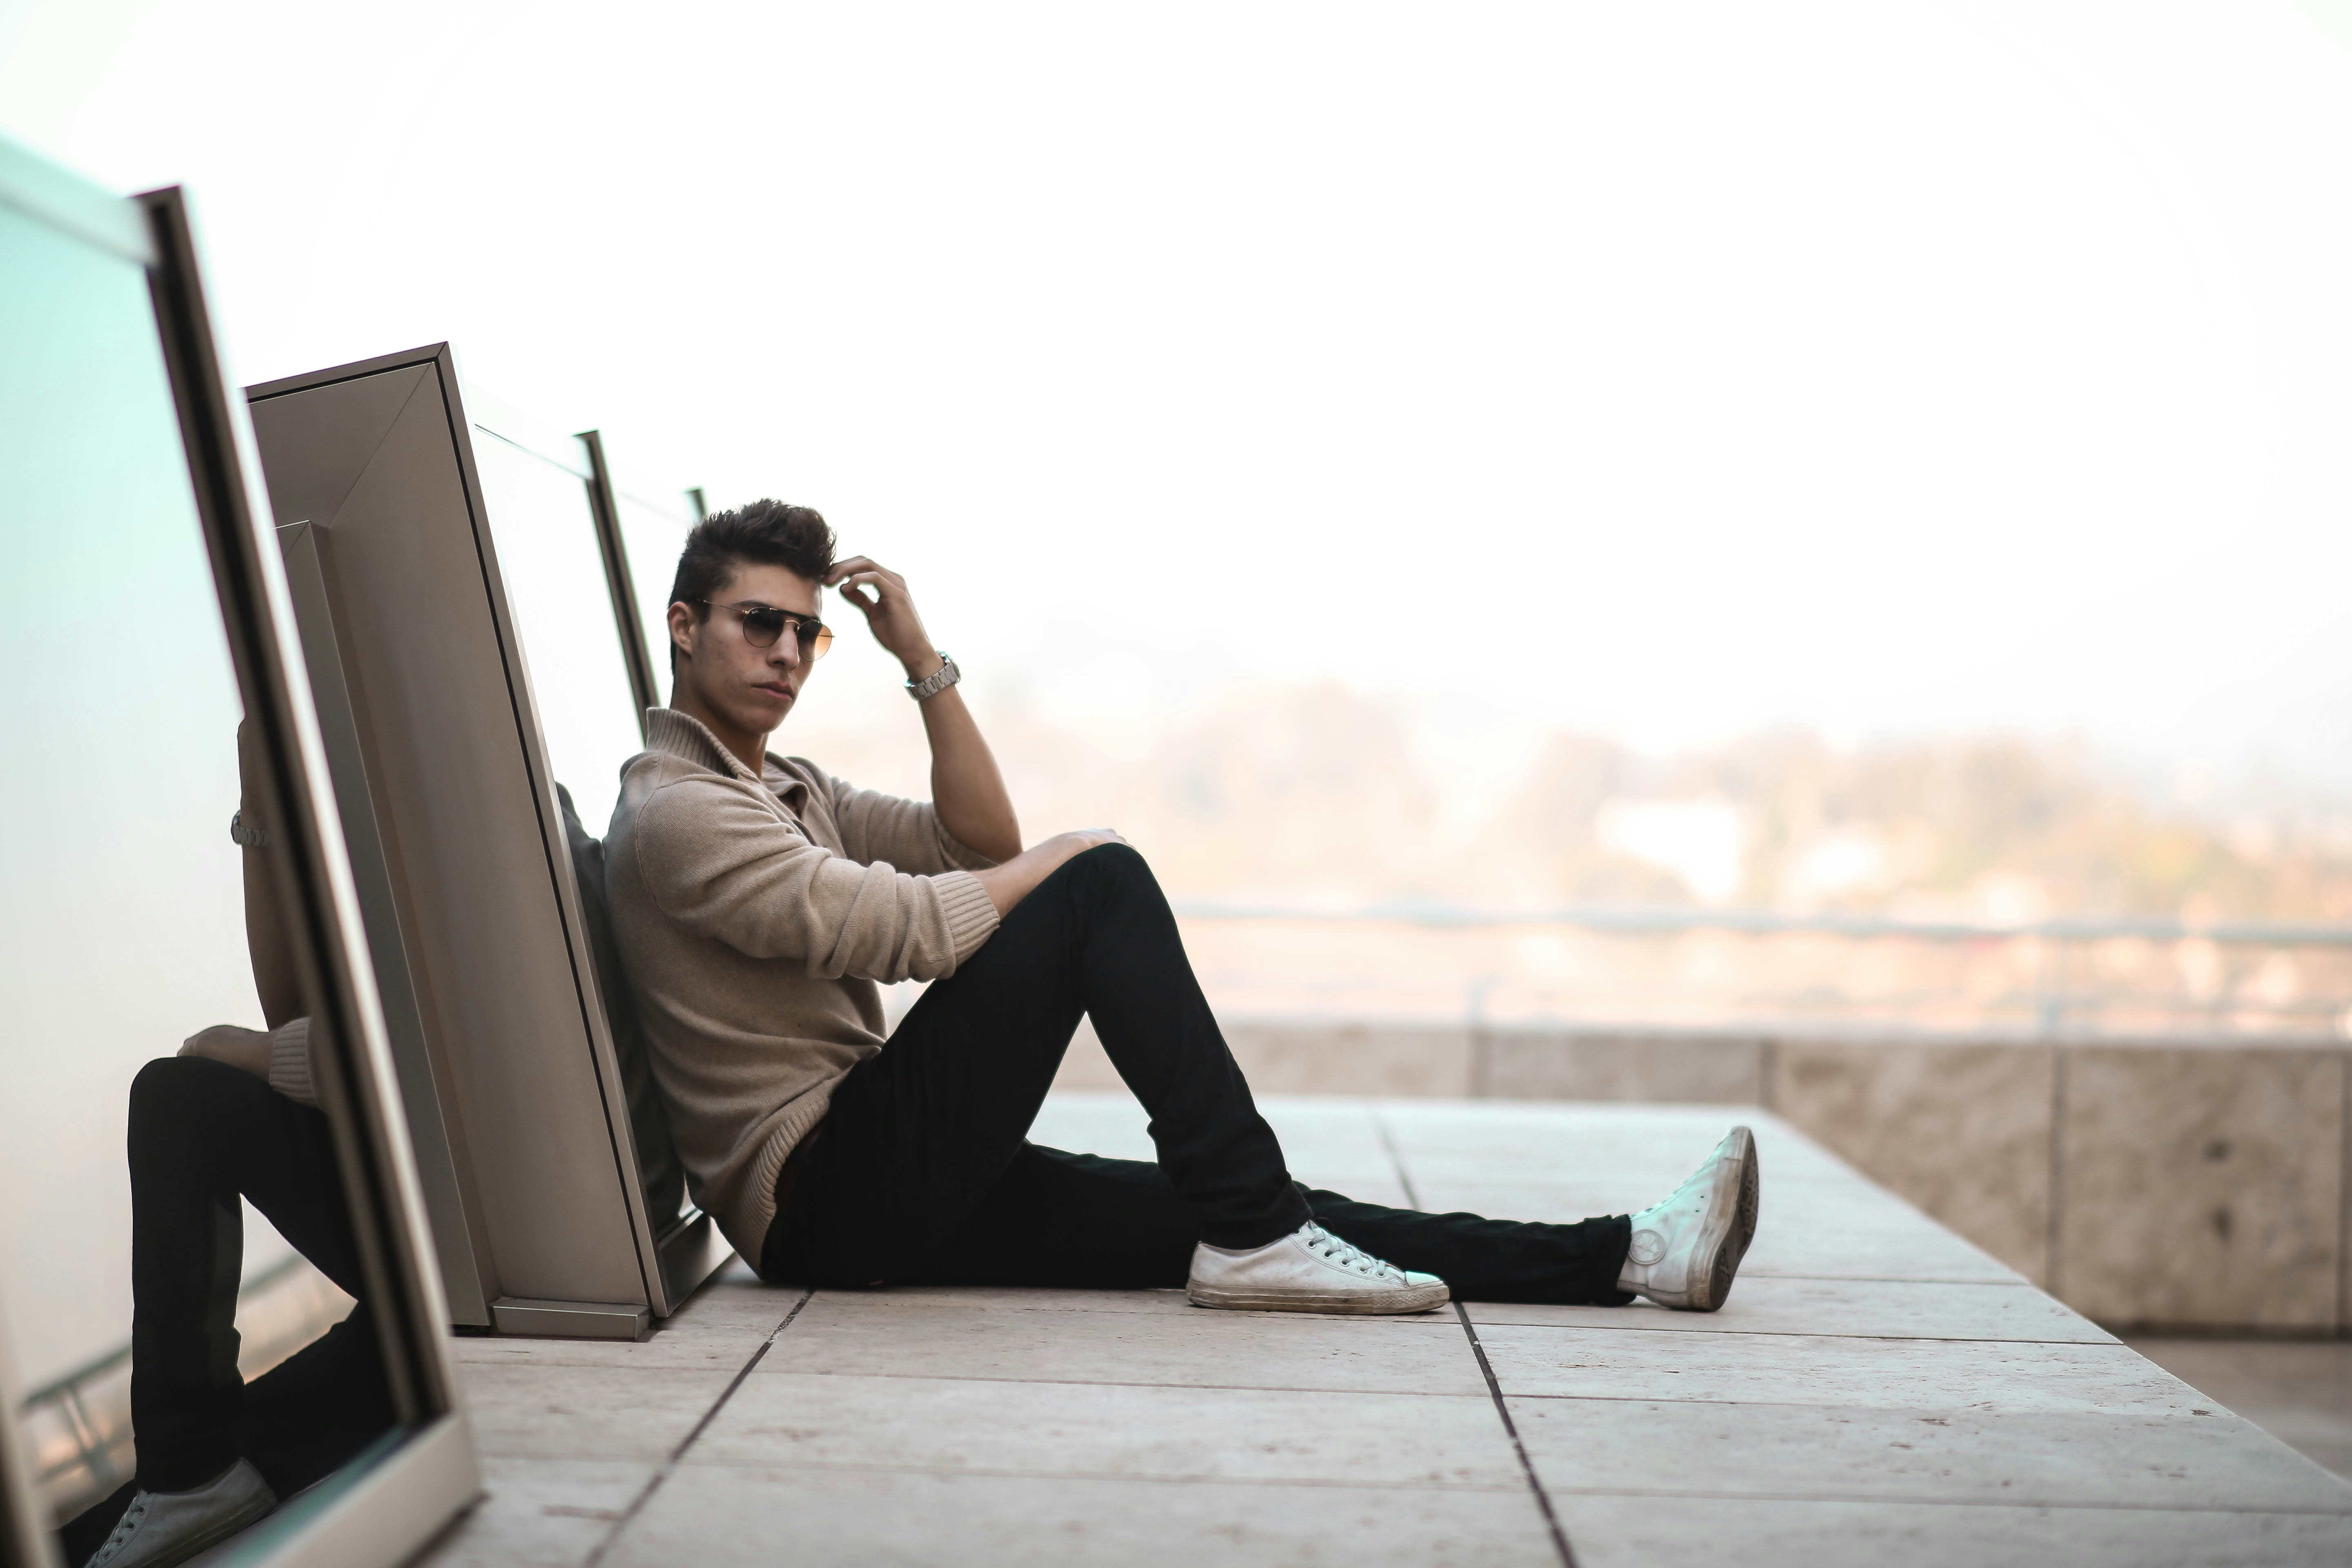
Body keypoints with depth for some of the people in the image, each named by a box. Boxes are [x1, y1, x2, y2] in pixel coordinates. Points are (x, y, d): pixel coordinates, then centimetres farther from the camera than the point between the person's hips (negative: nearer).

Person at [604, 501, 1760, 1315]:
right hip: (820, 1192, -9)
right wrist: (1068, 865, -3)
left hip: (886, 1189, 9)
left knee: (1208, 1217, -3)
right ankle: (1251, 1235, -17)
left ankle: (1631, 1255, -7)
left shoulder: (786, 787, 21)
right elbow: (911, 928, -20)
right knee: (1102, 885, -17)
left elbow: (982, 845, 15)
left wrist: (923, 663, 7)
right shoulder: (672, 812, -11)